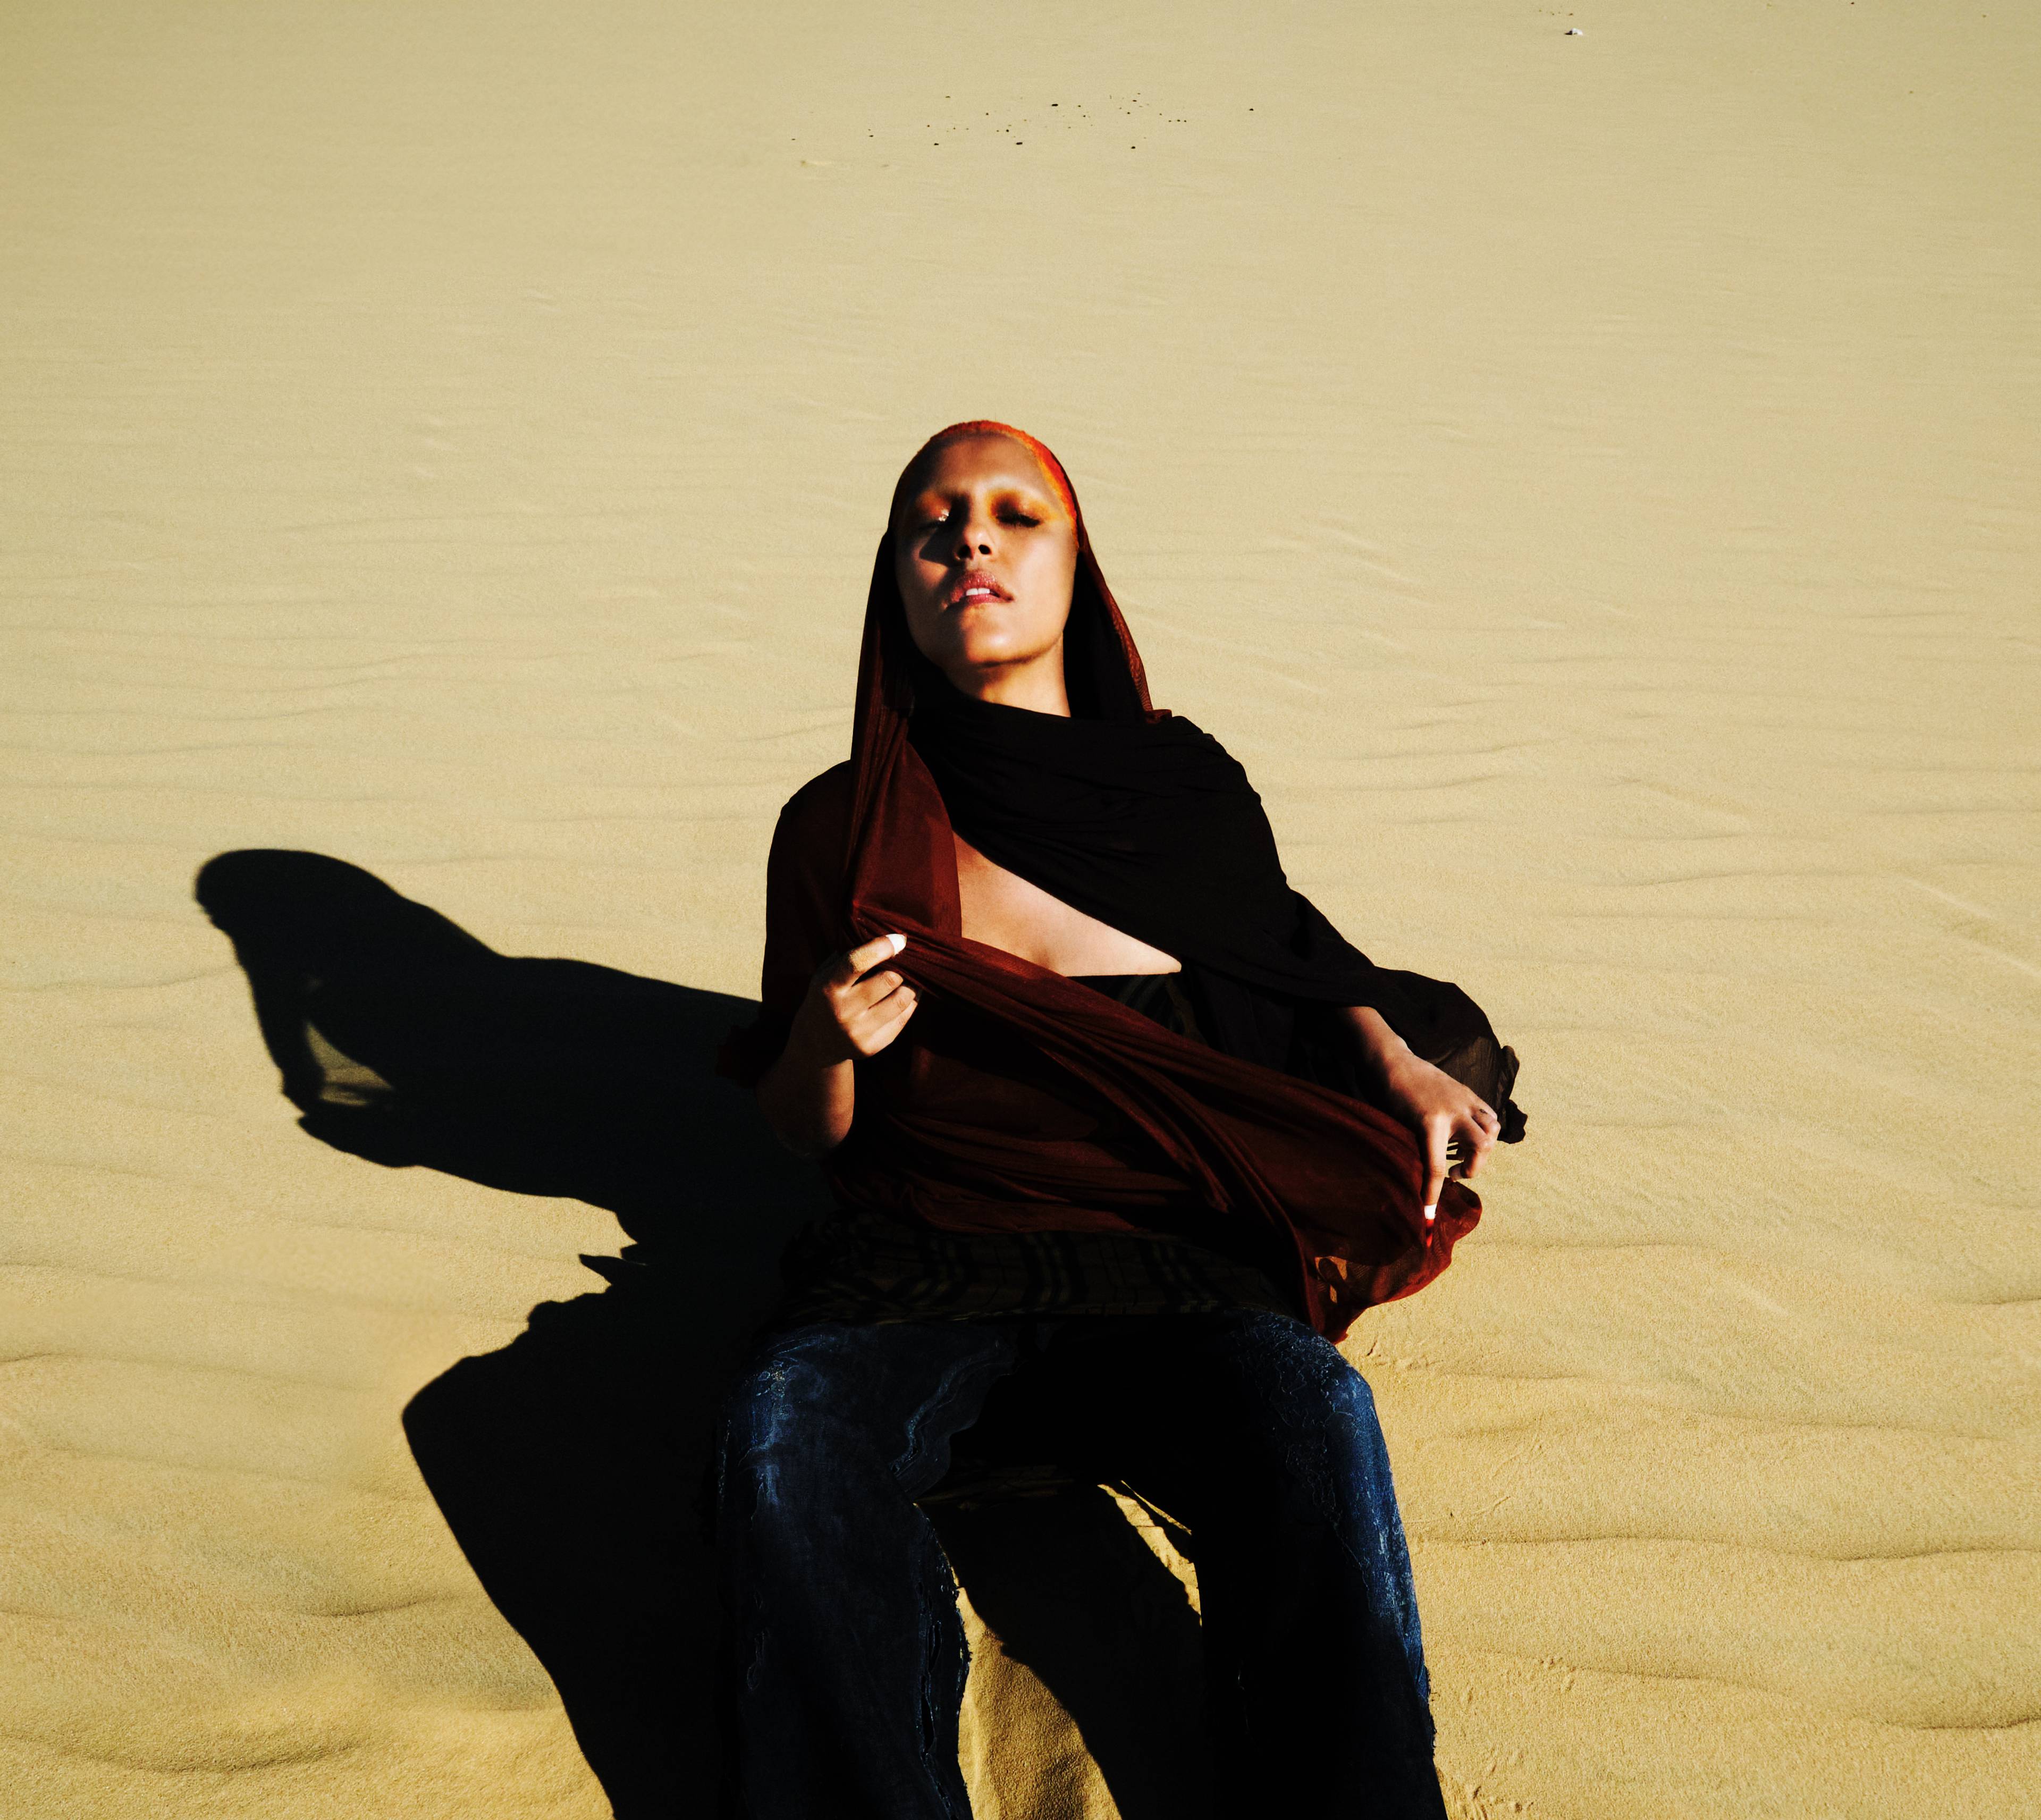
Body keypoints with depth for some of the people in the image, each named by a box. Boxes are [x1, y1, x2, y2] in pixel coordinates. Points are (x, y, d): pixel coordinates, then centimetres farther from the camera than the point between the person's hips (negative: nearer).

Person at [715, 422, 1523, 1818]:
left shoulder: (1190, 788, 6)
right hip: (918, 1257, 0)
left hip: (1167, 1259, 0)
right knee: (788, 1429, -34)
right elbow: (808, 1134, 13)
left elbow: (1304, 970, 24)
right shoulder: (839, 830, 5)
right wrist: (823, 1043, -10)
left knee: (1313, 1415, -33)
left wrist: (1399, 1063, 4)